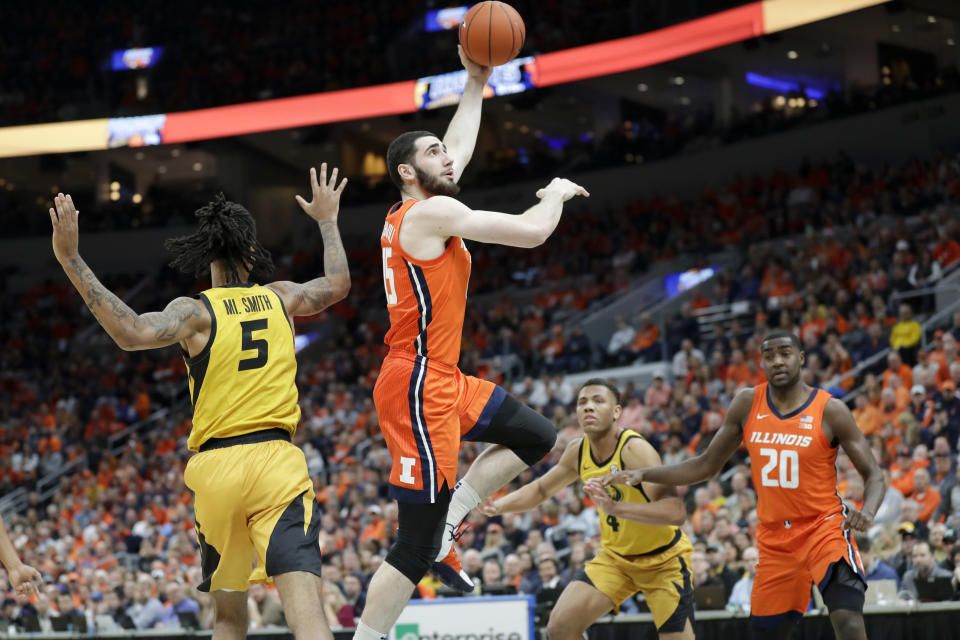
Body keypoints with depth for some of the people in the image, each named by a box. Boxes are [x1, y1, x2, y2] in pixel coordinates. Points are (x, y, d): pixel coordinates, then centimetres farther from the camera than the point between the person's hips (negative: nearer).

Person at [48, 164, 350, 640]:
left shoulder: (195, 310, -2)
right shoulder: (279, 298, 9)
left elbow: (133, 333, -23)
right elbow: (337, 283, 31)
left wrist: (71, 261, -20)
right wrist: (327, 220, 47)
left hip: (216, 465, 0)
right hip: (276, 459, 0)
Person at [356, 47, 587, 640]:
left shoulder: (416, 210, 14)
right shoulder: (431, 212, -12)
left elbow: (458, 150, 32)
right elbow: (531, 232, -14)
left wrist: (476, 82, 30)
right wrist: (556, 193, 6)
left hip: (442, 380, 10)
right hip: (418, 385, -10)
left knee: (537, 436, 17)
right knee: (415, 548, -10)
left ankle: (446, 526, 11)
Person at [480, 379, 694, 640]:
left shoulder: (634, 450, -27)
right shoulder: (577, 451, -7)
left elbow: (676, 512, -39)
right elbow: (541, 489, 13)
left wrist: (615, 507, -51)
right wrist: (498, 506, -4)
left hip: (664, 560, -5)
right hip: (615, 556, 6)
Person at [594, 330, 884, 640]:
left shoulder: (830, 410, -9)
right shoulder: (748, 404, 0)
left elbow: (873, 474, -7)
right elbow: (707, 465, 9)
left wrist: (867, 511, -28)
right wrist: (641, 474, -1)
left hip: (824, 527, -4)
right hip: (774, 536, 4)